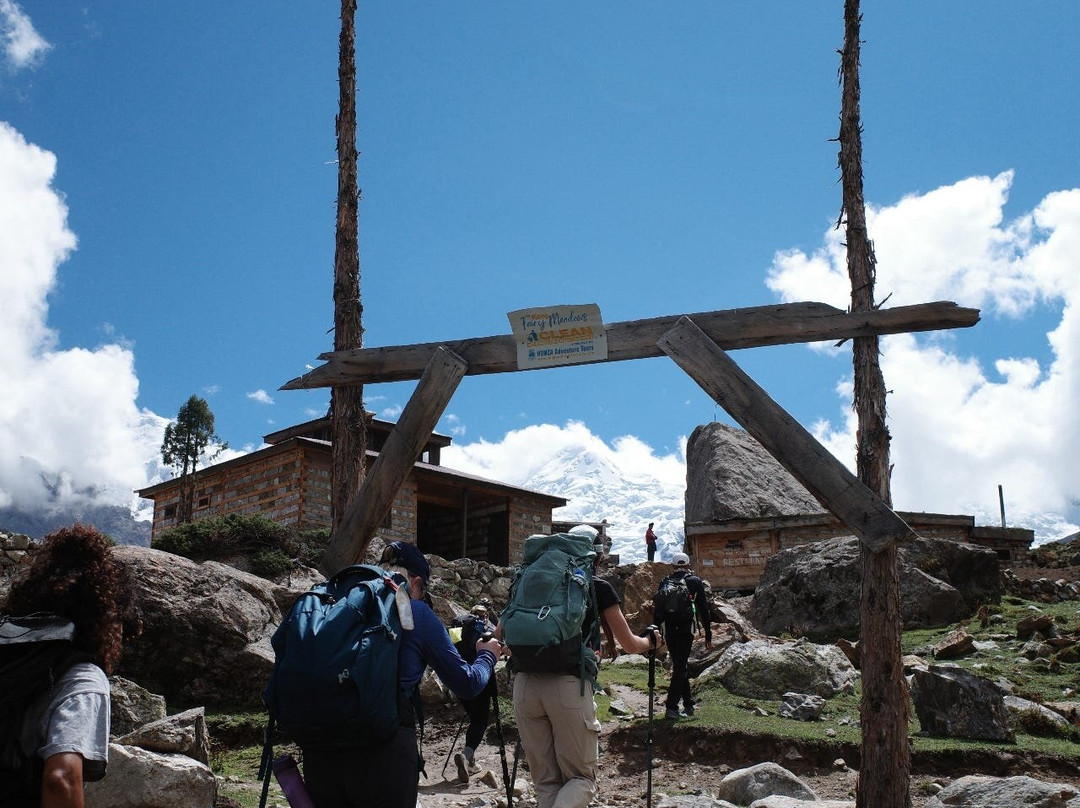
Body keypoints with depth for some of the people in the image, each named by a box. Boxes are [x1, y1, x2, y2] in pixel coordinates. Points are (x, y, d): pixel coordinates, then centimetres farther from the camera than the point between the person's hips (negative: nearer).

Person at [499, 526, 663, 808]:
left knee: (546, 781, 14)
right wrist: (651, 641, 35)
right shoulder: (599, 587, 9)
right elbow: (630, 645, 15)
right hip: (568, 685, -3)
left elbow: (500, 634, 18)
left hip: (525, 685, 3)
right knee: (581, 778, 9)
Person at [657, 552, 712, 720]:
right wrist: (708, 635, 7)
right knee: (680, 667, -1)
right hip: (686, 629, -3)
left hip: (668, 630, 3)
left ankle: (688, 703, 22)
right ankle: (671, 707, -9)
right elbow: (704, 609, 2)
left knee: (679, 666, 16)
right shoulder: (695, 582, 3)